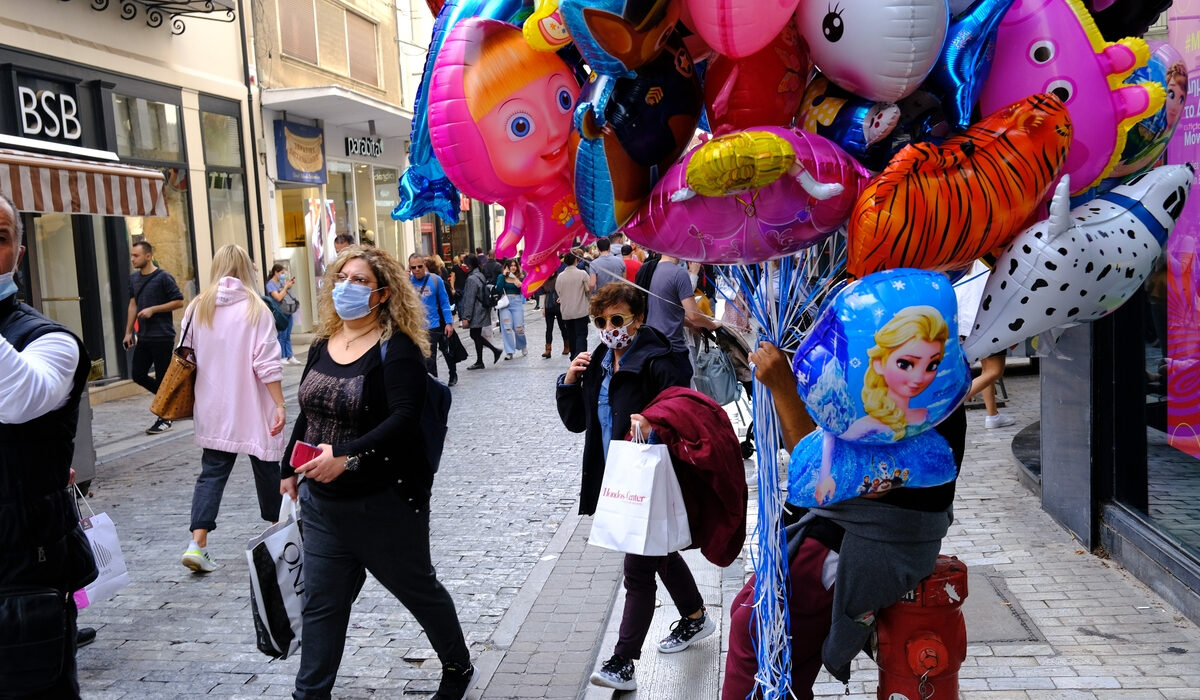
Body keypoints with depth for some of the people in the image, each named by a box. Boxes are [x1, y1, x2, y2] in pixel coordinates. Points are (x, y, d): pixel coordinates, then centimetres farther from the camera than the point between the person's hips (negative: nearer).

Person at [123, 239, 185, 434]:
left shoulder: (163, 277, -11)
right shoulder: (134, 278, 11)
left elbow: (179, 302, -11)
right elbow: (133, 304, 17)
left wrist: (153, 309, -16)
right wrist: (128, 332, 14)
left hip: (162, 336, -7)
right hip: (144, 336, 7)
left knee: (162, 378, 0)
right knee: (138, 375, 7)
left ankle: (164, 420, 10)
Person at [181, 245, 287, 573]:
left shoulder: (197, 308, 2)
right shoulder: (255, 308, -10)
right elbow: (267, 364, -15)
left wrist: (194, 400, 19)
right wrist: (279, 404, -12)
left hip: (212, 409, 3)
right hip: (253, 409, -3)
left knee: (212, 472, 6)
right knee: (266, 467, 13)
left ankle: (197, 544, -6)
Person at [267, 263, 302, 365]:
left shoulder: (282, 281, 10)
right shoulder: (270, 284, -9)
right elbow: (278, 297, -18)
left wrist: (290, 283, 6)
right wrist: (286, 287, -12)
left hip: (289, 311, 6)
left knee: (288, 336, 10)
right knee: (282, 336, -2)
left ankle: (290, 356, 13)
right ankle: (282, 357, 6)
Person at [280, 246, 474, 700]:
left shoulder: (397, 349, -15)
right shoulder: (323, 345, 7)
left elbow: (404, 419, -27)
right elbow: (307, 413, 17)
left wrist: (347, 456, -35)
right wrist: (289, 469, 18)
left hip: (385, 504, -6)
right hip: (323, 504, 6)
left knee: (419, 590, 13)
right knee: (320, 603, 10)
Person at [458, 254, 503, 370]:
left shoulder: (472, 279, -17)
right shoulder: (481, 276, 10)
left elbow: (470, 300, -19)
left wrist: (466, 317, -17)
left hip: (476, 314, -9)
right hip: (482, 312, 9)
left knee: (476, 336, 0)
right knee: (476, 336, 15)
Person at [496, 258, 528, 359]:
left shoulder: (519, 277, 6)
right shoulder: (501, 277, 4)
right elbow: (499, 288, -11)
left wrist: (519, 285, -21)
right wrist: (503, 275, -10)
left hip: (517, 302, 0)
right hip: (505, 303, 0)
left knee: (518, 328, 0)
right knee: (507, 328, -4)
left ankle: (524, 346, 28)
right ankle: (509, 352, 0)